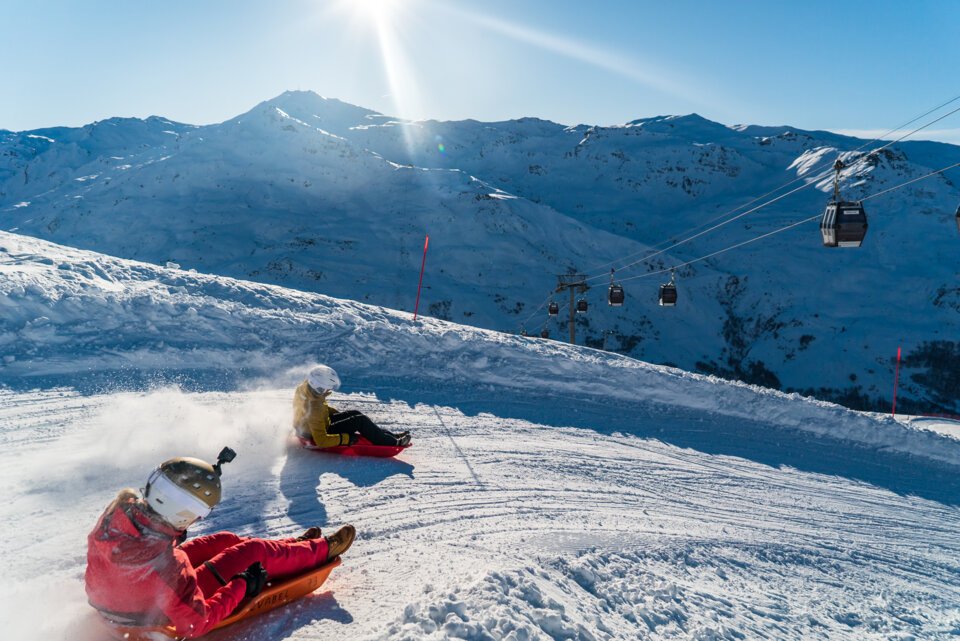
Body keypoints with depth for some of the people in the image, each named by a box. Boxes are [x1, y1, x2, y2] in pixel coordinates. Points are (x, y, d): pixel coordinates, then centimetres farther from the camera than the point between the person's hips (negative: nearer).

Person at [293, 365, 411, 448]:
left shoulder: (304, 386, -13)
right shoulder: (315, 411, -38)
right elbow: (321, 441, -35)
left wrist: (333, 411, 7)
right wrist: (346, 439, -25)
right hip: (317, 436, -9)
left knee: (355, 413, 10)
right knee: (360, 421, -14)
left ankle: (390, 435, 12)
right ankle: (393, 443, -5)